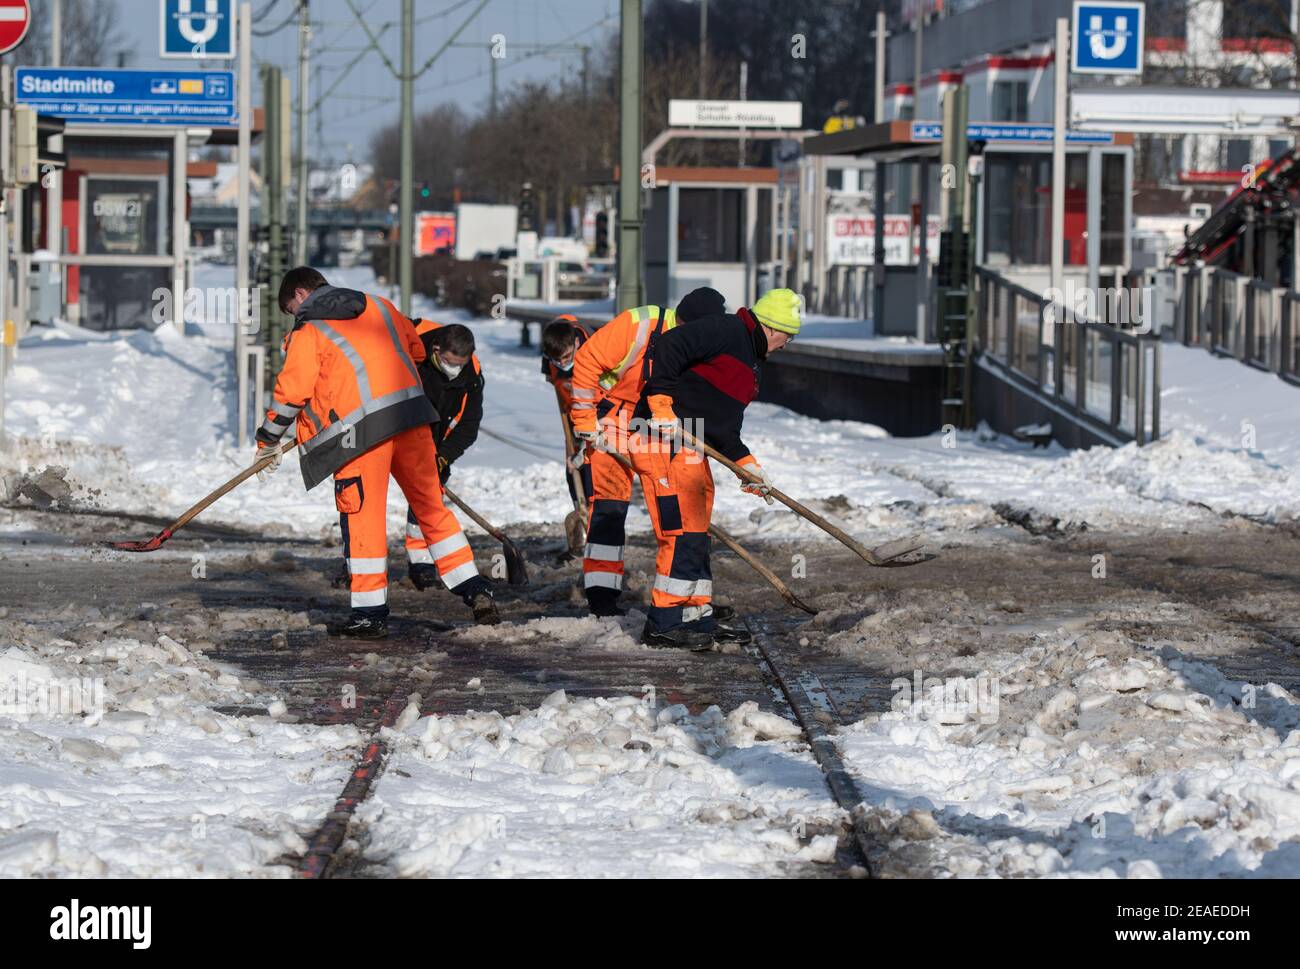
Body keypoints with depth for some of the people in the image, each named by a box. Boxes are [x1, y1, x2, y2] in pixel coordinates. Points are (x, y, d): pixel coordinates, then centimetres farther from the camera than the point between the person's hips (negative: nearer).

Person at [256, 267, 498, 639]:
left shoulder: (307, 331, 3)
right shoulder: (379, 307, 19)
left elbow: (292, 389, -2)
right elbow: (416, 349, 27)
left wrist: (268, 439, 10)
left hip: (361, 428, -5)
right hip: (412, 416, 5)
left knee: (362, 516, 1)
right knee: (431, 505, 13)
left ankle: (370, 614, 2)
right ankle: (475, 590, 10)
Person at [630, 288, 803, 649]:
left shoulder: (749, 361, 24)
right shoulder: (727, 330, -6)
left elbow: (723, 427, 22)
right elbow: (670, 345, -18)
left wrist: (746, 464, 12)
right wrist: (661, 400, -23)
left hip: (690, 450, 11)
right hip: (662, 440, -11)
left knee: (696, 537, 16)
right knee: (683, 534, -11)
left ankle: (699, 617, 25)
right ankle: (662, 624, -8)